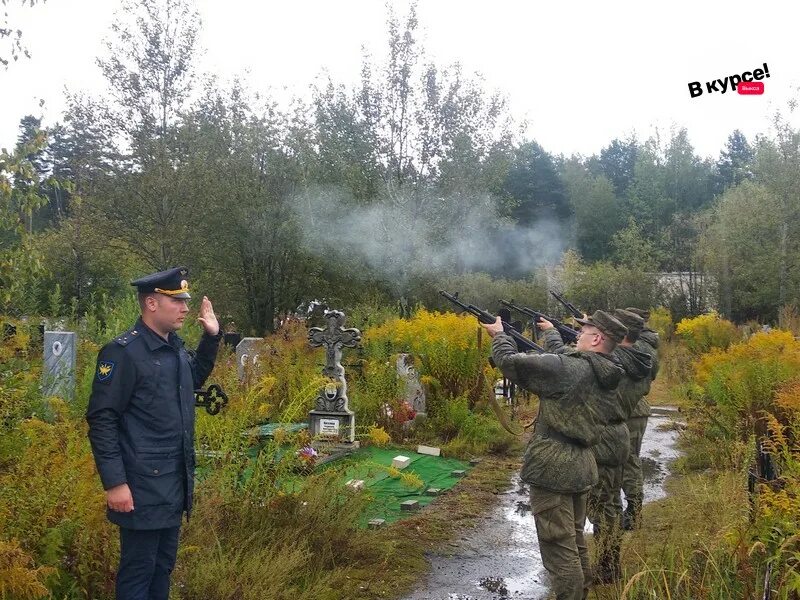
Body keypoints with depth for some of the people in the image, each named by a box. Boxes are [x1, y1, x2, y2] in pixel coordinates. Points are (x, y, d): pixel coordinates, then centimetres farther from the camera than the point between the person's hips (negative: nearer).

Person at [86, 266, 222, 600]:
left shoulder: (175, 348, 9)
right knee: (138, 570, 3)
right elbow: (101, 420, -17)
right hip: (142, 486, -8)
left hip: (176, 482, 8)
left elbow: (194, 379, 30)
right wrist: (114, 483, -20)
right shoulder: (123, 352, -16)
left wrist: (211, 337, 17)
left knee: (163, 565, 18)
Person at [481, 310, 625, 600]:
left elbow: (510, 362, -13)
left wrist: (500, 334, 5)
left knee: (559, 548, -1)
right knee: (574, 540, 22)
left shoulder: (568, 369, -18)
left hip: (553, 469, -9)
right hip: (581, 468, 9)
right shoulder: (606, 378, 6)